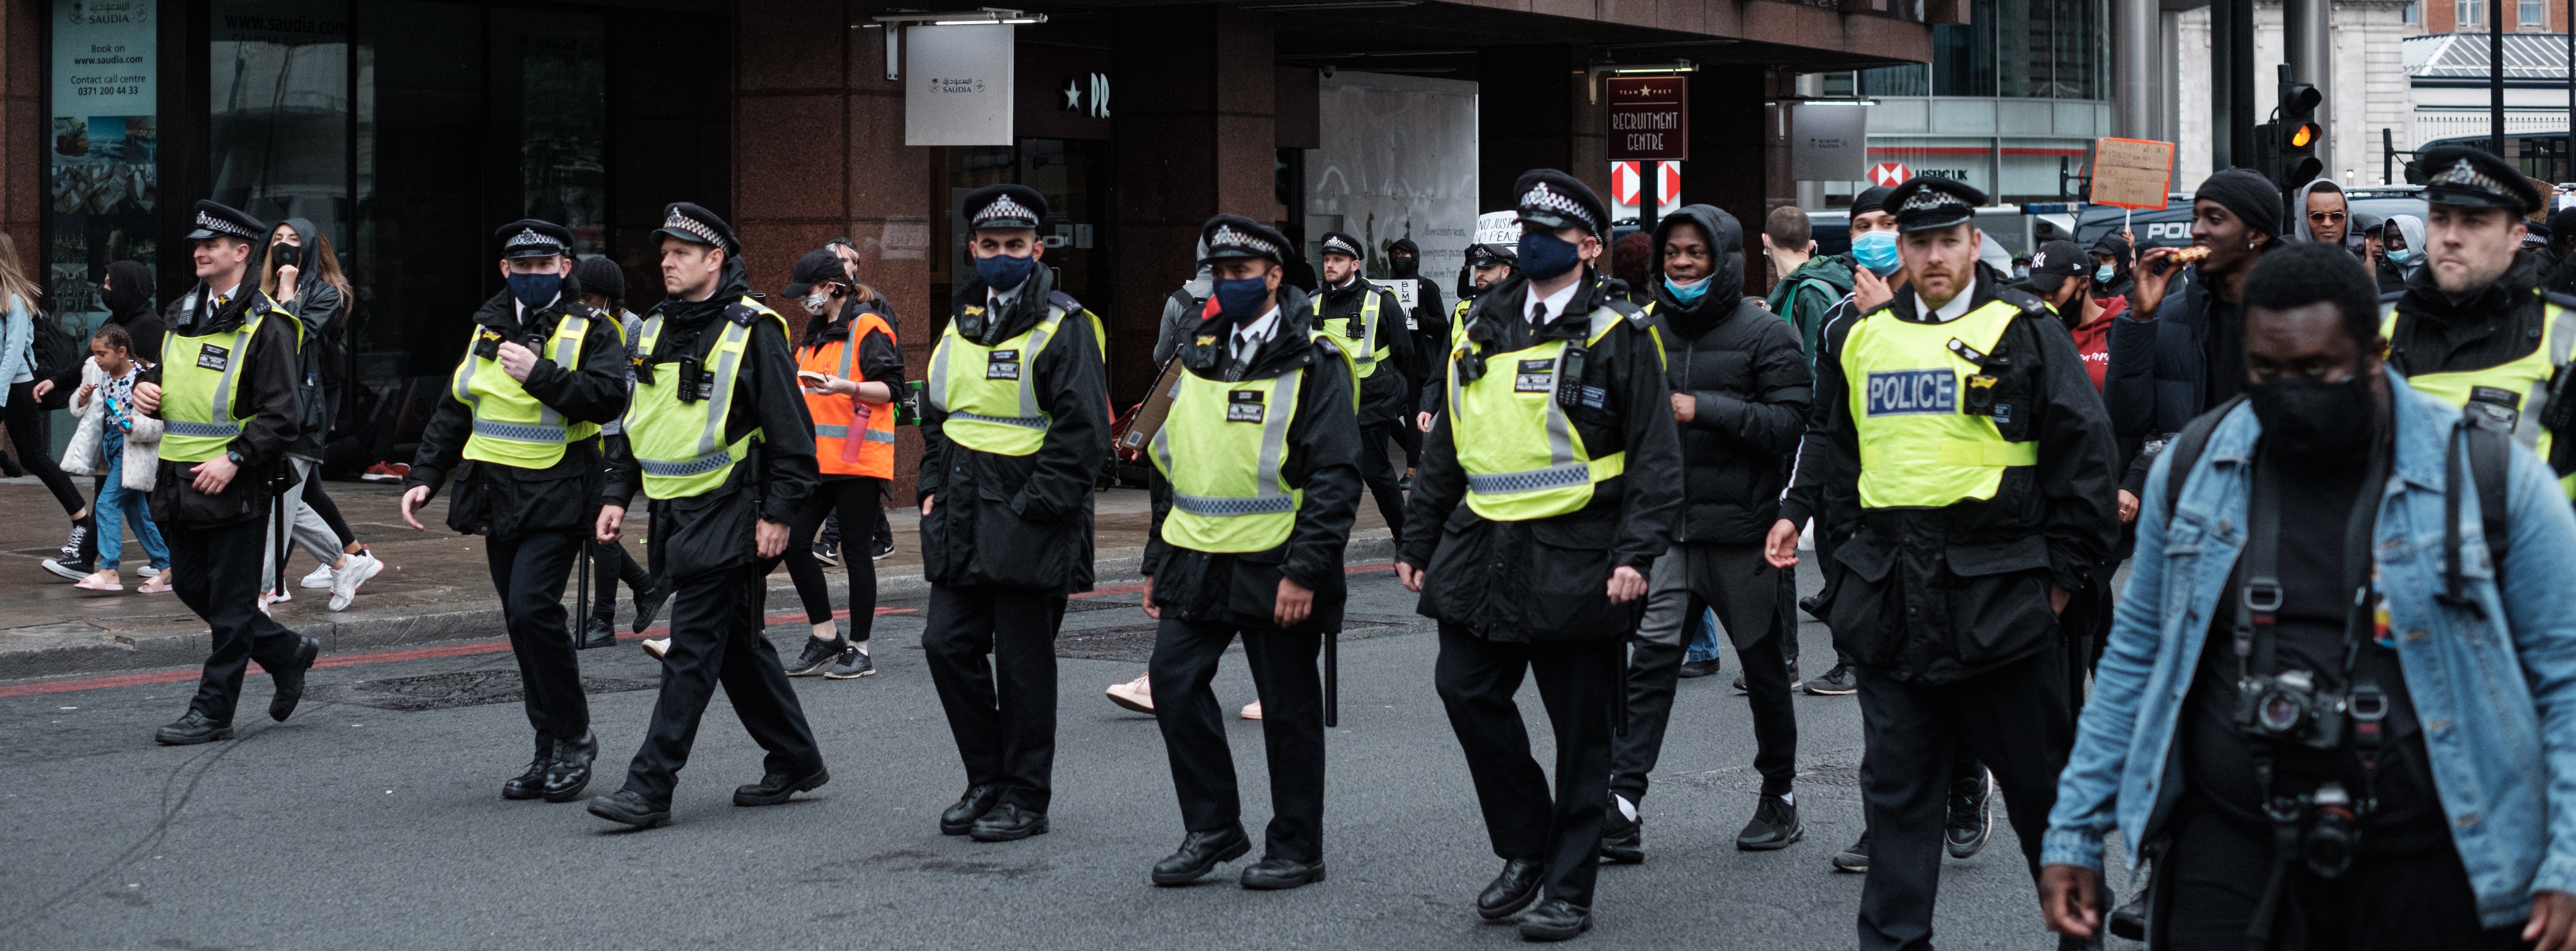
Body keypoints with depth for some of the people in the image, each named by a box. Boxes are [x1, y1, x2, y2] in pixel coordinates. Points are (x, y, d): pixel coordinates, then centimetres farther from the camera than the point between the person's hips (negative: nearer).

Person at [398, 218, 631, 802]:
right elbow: (454, 411, 19)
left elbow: (609, 399, -17)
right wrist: (424, 477, 11)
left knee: (533, 608, -18)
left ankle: (574, 738, -3)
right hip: (499, 495, 6)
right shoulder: (488, 330, 15)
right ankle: (551, 752, 17)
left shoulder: (590, 330, -2)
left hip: (557, 496, -6)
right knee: (523, 623, 8)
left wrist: (540, 373, -22)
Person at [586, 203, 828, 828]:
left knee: (692, 652, -9)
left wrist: (779, 514, -14)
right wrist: (616, 495, 14)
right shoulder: (657, 330, 14)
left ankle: (651, 788, -10)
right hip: (675, 513, 8)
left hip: (728, 516, -8)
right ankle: (796, 761, 25)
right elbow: (634, 422, 22)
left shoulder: (752, 331, -9)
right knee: (738, 648, 14)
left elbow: (791, 431, -10)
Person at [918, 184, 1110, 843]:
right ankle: (987, 781, 20)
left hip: (1031, 523, -7)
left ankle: (1025, 799, 10)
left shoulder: (1064, 328, -8)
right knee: (949, 645, 5)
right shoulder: (961, 325, 14)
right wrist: (933, 488, 12)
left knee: (1022, 662, -1)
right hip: (962, 519, 7)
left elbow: (1084, 430, -13)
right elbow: (935, 414, 25)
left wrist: (1034, 506, -18)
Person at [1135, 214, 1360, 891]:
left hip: (1275, 571, -6)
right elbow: (1170, 465, 19)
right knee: (1175, 680, -3)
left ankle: (1296, 850, 15)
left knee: (1288, 707, 3)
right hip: (1198, 564, 6)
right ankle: (1213, 829, 11)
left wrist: (1305, 572, -18)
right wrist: (1158, 563, 16)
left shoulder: (1313, 362, -7)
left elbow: (1335, 477, -12)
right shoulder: (1197, 356, 13)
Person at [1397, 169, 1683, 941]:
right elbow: (1445, 446, 19)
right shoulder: (1480, 329, 13)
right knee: (1466, 688, 0)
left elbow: (1657, 458, -6)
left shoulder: (1619, 336, -2)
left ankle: (1568, 891, 12)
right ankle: (1527, 849, 20)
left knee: (1581, 728, 2)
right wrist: (1420, 543, 16)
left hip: (1574, 559, -5)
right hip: (1483, 554, 5)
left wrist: (1637, 555, -15)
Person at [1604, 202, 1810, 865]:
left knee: (1764, 666, 10)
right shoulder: (1650, 332, 9)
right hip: (1669, 527, 3)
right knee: (1651, 660, -8)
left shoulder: (1765, 333, -5)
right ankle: (1621, 808, -13)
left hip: (1741, 530, -3)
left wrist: (1703, 411, -19)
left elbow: (1790, 421, -14)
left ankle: (1780, 798, 26)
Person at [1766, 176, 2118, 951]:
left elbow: (2084, 451, -4)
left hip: (1998, 589, -4)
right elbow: (1838, 452, 24)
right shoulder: (1863, 338, 12)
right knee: (1898, 785, 8)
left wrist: (2064, 570, -6)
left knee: (2039, 773, 5)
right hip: (1891, 594, 4)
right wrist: (1850, 549, 15)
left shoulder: (2024, 331, -3)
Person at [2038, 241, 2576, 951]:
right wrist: (2075, 832, 11)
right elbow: (2139, 654, 13)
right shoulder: (2193, 470, 5)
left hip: (2432, 870, -2)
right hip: (2231, 858, 2)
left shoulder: (2493, 479, -5)